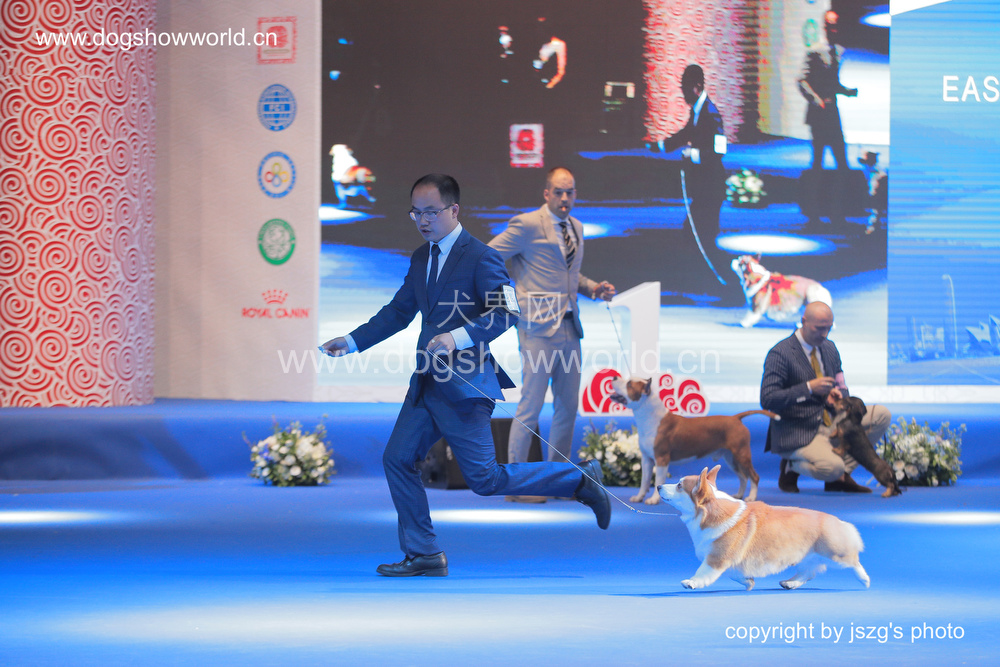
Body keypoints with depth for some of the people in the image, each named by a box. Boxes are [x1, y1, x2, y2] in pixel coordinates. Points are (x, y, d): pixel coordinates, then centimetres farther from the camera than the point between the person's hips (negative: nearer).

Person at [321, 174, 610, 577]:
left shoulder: (480, 257, -11)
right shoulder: (421, 259, 14)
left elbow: (505, 312, -20)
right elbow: (398, 312, 22)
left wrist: (459, 337, -34)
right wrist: (351, 342, 14)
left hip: (464, 385, -8)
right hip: (427, 385, 8)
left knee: (484, 479, -7)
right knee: (398, 459, 3)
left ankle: (579, 479, 9)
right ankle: (423, 555, 13)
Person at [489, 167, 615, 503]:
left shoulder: (576, 228, 15)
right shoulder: (526, 225, -9)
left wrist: (592, 287, 10)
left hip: (569, 327, 8)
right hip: (538, 327, -7)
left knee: (568, 406, 10)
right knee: (531, 406, -6)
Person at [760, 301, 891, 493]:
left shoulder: (829, 348, 11)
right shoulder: (780, 354, -13)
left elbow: (841, 386, 19)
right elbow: (767, 400, -19)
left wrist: (837, 393, -8)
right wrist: (809, 388, -25)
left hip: (830, 425, 8)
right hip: (798, 433, -8)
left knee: (882, 414, -7)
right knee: (832, 468, -34)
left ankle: (841, 476, -4)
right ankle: (791, 467, 1)